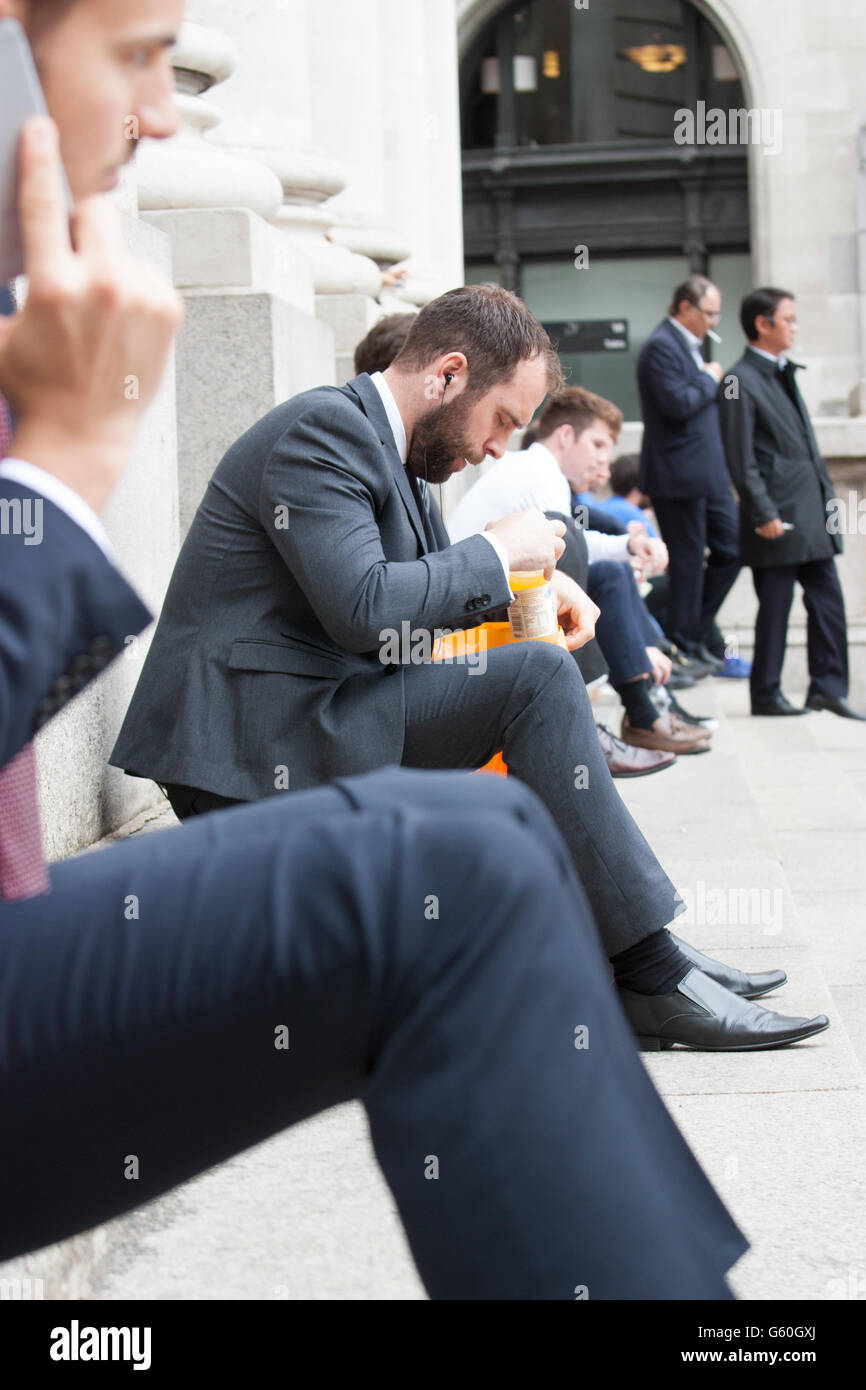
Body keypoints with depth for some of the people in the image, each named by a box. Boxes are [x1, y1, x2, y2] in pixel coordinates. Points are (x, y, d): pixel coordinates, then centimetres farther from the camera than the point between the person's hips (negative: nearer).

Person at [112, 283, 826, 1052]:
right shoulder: (324, 428, -14)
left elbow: (433, 578, 27)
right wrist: (500, 553, -12)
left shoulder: (380, 440, 17)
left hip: (303, 722, 11)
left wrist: (538, 575, 8)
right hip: (252, 743, -11)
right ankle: (651, 976, -16)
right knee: (535, 678, -20)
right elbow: (362, 608, -25)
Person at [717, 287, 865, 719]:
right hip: (780, 514, -8)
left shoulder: (783, 373, 16)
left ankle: (828, 686, 15)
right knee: (775, 607, 0)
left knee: (828, 599, 8)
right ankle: (766, 694, 11)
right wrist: (764, 514, -18)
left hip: (812, 511, 8)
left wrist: (825, 495, 16)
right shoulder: (742, 381, -12)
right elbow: (741, 458, -15)